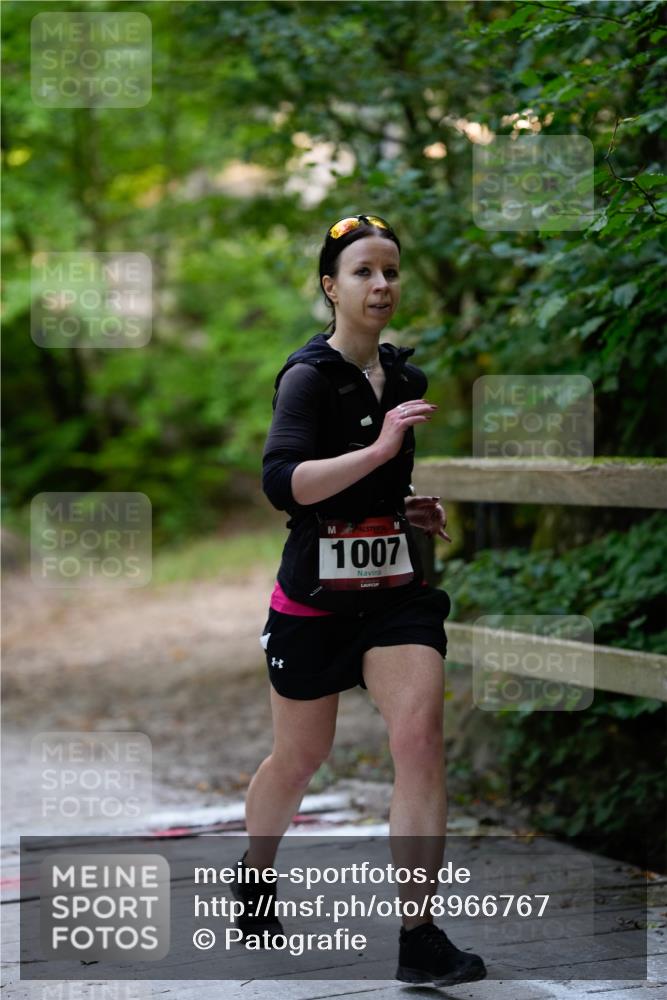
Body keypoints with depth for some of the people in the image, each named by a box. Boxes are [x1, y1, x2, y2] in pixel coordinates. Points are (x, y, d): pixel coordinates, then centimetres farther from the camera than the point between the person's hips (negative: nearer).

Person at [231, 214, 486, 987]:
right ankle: (253, 878, 42)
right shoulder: (309, 377, -11)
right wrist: (377, 450, -35)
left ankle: (419, 940, -15)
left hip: (396, 589, 4)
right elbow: (282, 482, -28)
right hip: (315, 596, -4)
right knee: (300, 756, 11)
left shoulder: (405, 376, 9)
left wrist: (413, 510, 10)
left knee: (420, 736, -15)